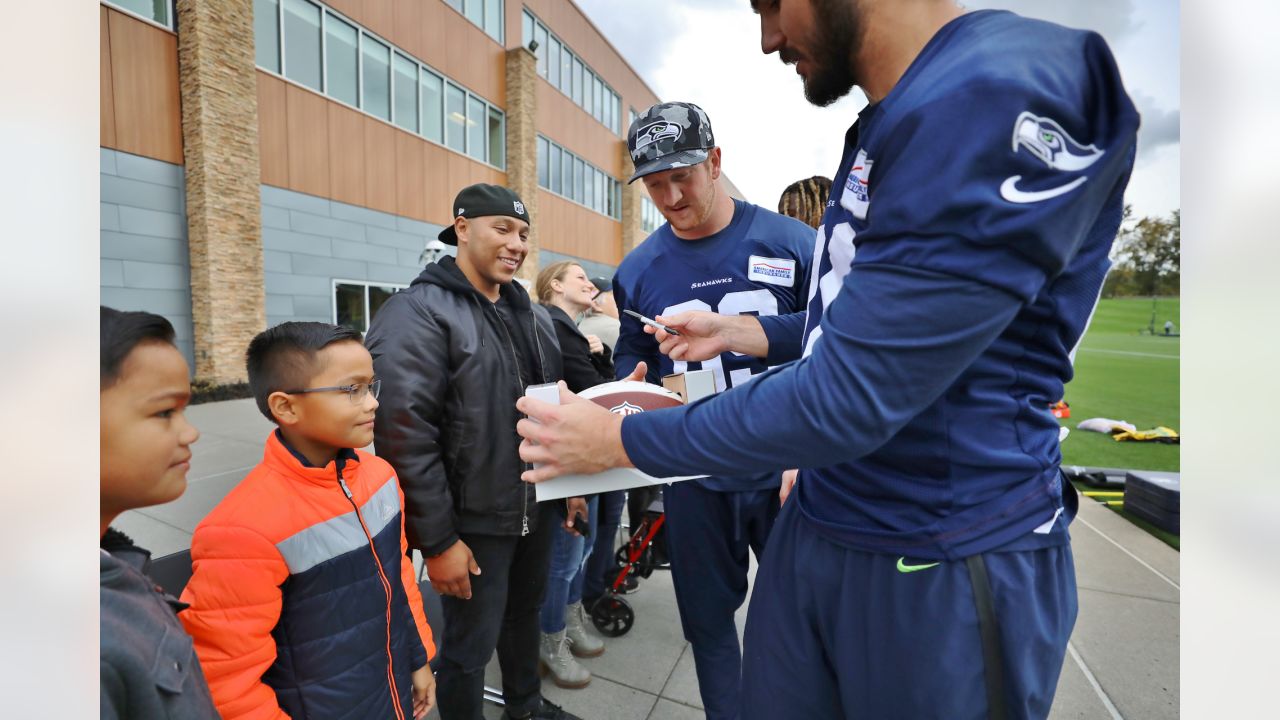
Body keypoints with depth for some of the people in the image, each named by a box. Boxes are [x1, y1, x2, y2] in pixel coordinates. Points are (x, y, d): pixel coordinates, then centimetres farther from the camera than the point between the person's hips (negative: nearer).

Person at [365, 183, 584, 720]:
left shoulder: (532, 314, 9)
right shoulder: (417, 314, -16)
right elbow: (405, 435, -21)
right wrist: (437, 540, -18)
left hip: (537, 507, 8)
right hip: (474, 520, -7)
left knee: (524, 612, 26)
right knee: (471, 643, 12)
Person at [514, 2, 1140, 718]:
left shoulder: (1000, 100, -21)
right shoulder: (883, 127, 10)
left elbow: (846, 399, -26)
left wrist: (619, 440, -15)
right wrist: (736, 332, 12)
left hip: (946, 566, -7)